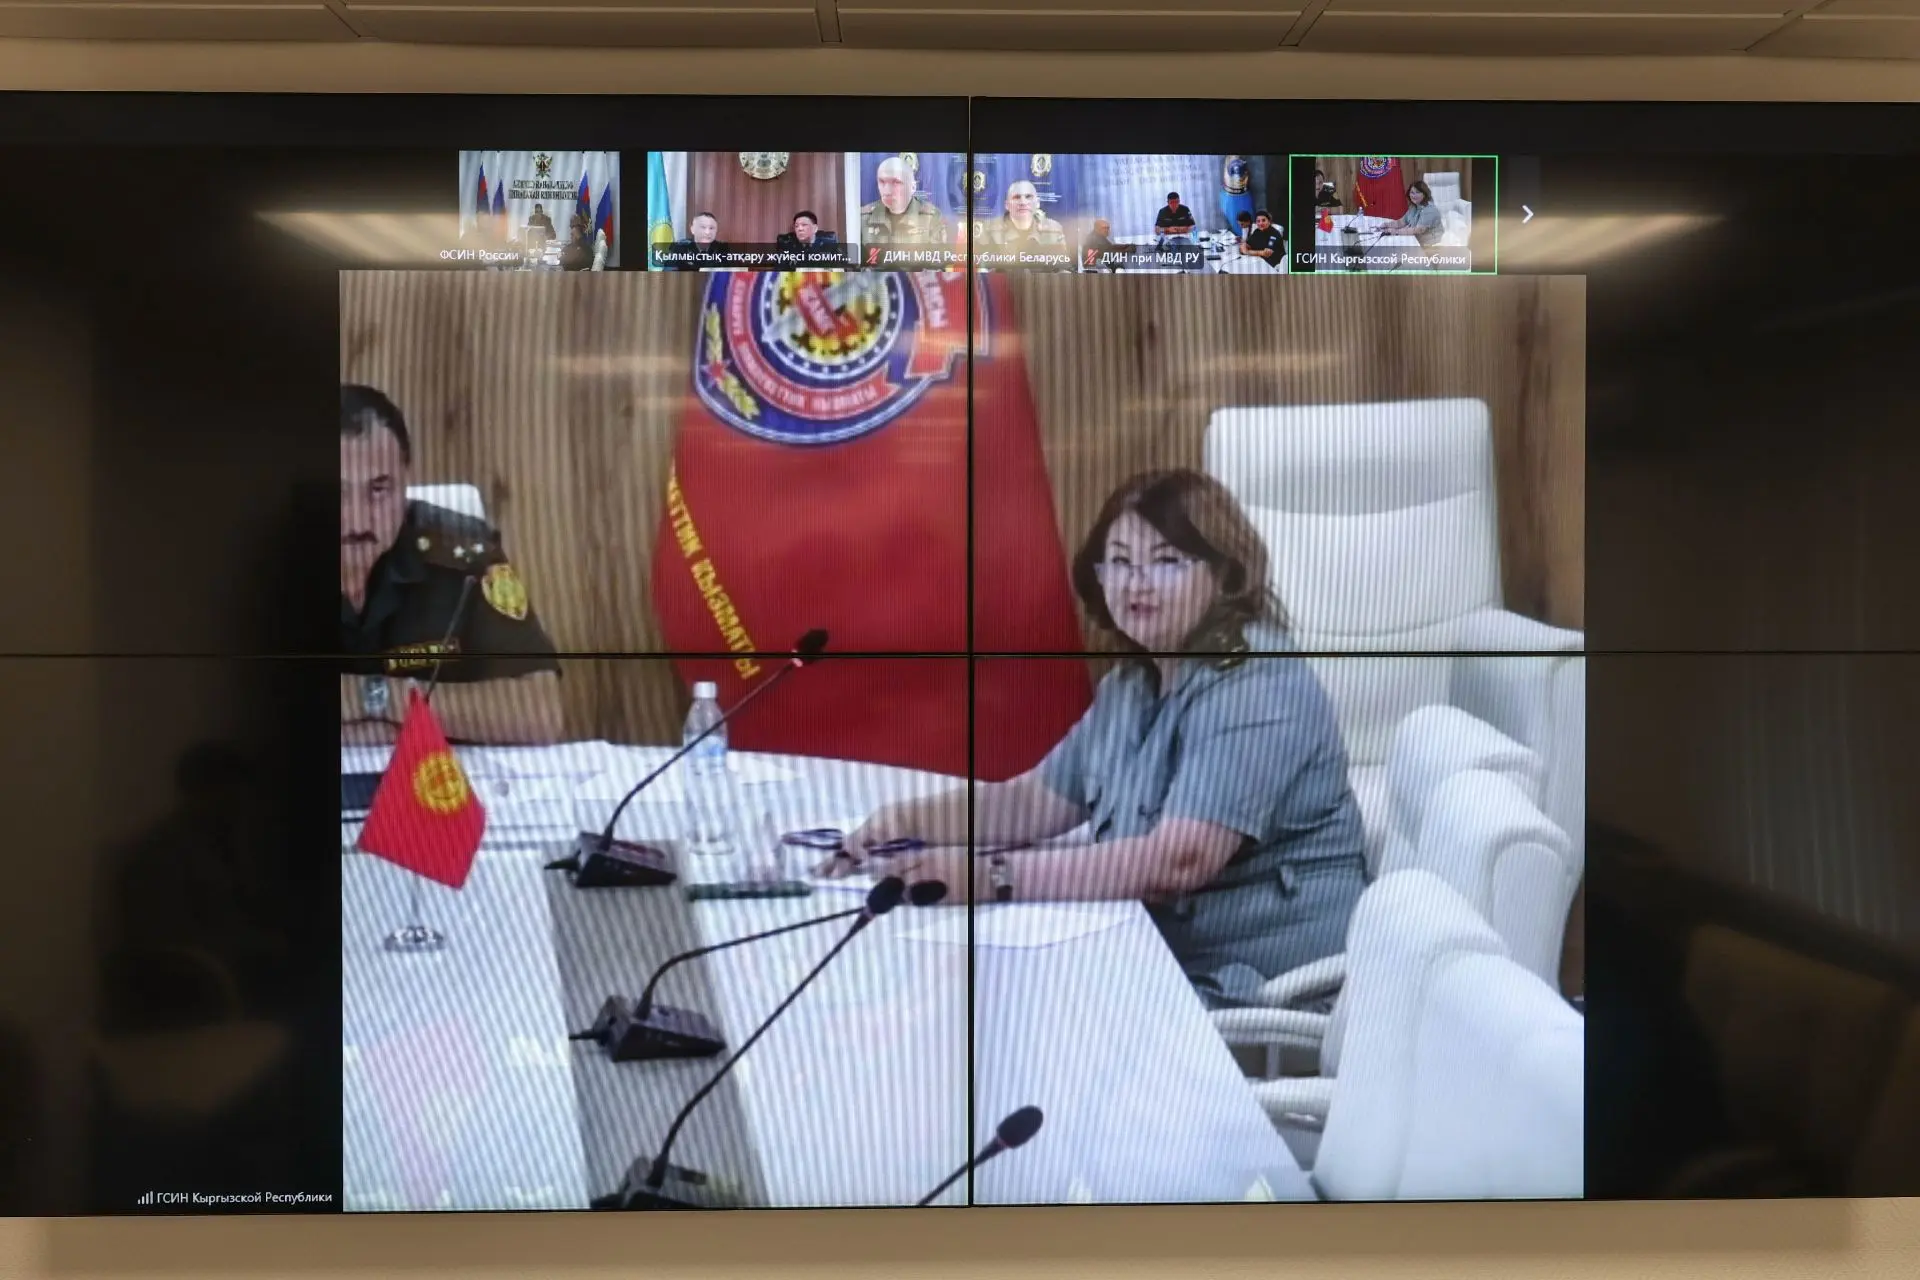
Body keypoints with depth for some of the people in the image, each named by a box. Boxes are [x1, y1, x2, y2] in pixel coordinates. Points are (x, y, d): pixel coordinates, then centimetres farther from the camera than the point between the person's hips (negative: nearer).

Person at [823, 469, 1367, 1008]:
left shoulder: (1257, 688, -20)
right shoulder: (1133, 680, 10)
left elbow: (1179, 861, -29)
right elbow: (1040, 799, 12)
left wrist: (992, 877, -32)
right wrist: (913, 818, -4)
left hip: (1266, 990, -7)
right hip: (1156, 955, 7)